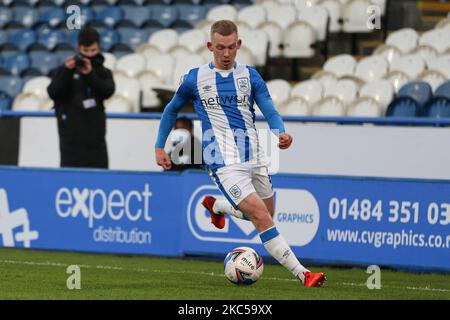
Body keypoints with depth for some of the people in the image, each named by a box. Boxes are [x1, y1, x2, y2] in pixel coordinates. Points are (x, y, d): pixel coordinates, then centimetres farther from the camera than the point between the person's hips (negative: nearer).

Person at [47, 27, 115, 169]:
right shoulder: (65, 70, 5)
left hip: (95, 137, 2)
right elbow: (53, 93, -8)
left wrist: (90, 74, -22)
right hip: (71, 137, -2)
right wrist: (67, 72, -20)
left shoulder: (103, 73, 11)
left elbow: (107, 91, -8)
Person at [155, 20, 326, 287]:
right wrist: (159, 147, 15)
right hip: (224, 163, -5)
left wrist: (281, 132, -21)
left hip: (254, 157, 5)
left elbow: (270, 112, 0)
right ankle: (302, 275, -19)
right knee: (262, 218, -18)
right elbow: (172, 110, 17)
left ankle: (215, 205, 44)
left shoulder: (250, 75, 7)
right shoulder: (195, 79, 2)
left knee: (266, 215, 19)